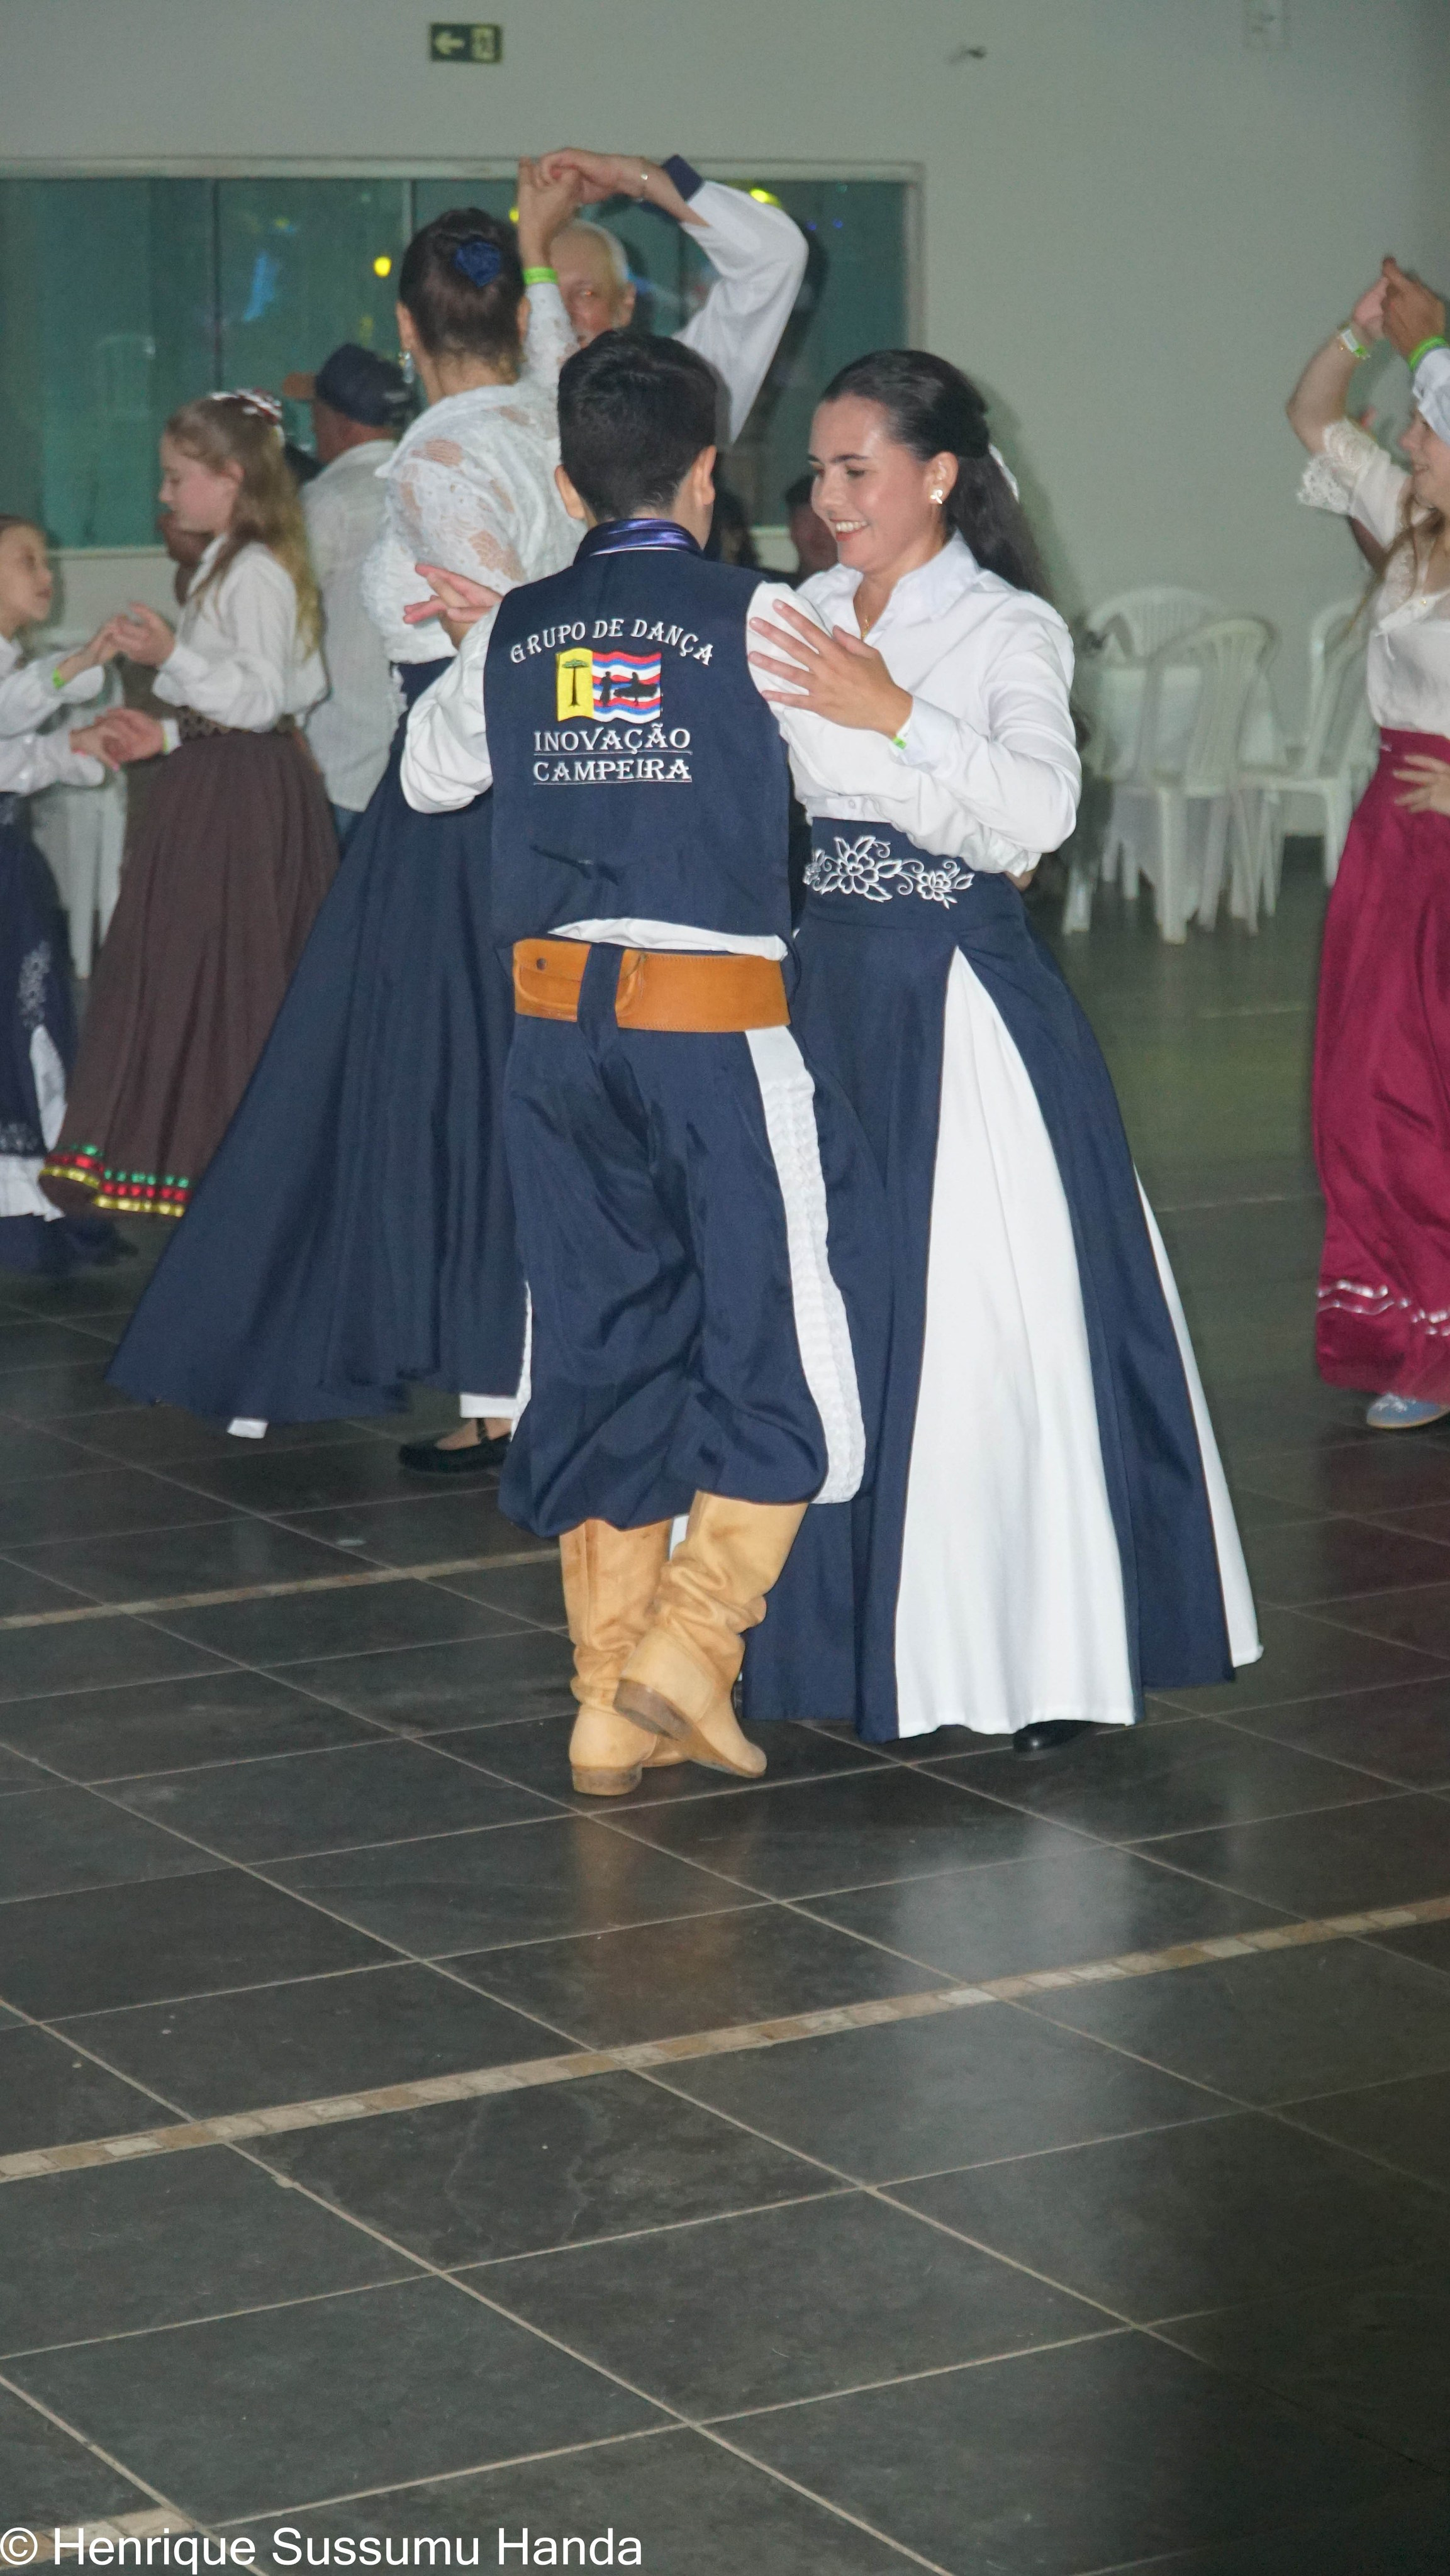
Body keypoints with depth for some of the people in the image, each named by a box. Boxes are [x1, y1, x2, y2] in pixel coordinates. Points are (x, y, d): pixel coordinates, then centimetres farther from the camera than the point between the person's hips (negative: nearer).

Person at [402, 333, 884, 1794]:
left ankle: (612, 1703, 17)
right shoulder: (754, 618, -7)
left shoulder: (514, 633, 7)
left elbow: (427, 773, 23)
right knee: (783, 1341, 7)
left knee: (598, 1340, 12)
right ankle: (686, 1647, -2)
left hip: (557, 1025, 5)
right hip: (717, 1022, -5)